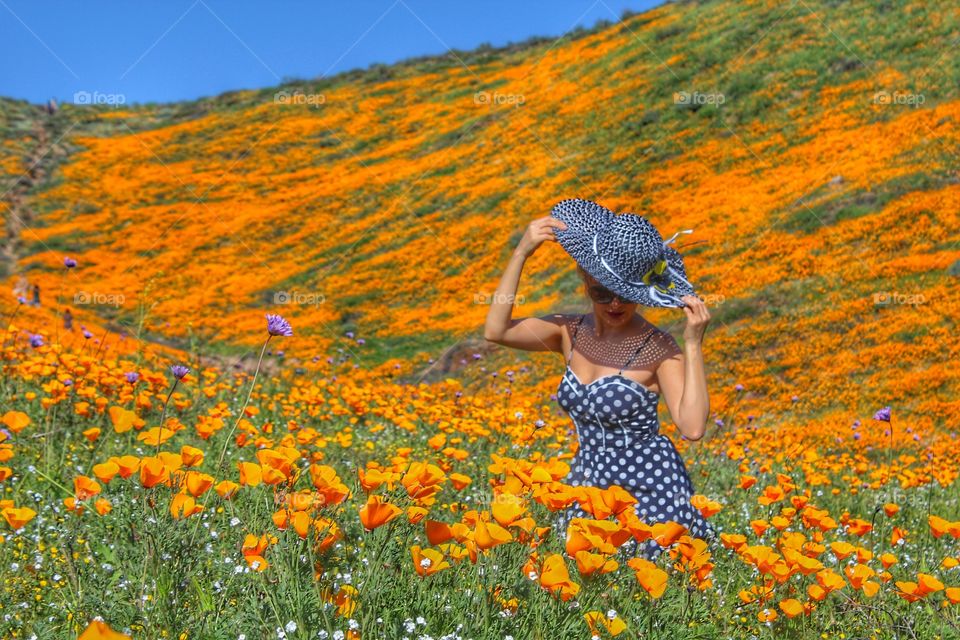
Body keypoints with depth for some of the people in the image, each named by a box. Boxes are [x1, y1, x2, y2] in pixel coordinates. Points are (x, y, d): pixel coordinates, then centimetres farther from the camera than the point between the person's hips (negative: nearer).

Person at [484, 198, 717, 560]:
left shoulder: (657, 348, -15)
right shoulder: (570, 332, -2)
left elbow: (693, 427, -25)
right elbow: (496, 331, -15)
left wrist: (693, 345, -28)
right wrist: (521, 252, -18)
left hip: (650, 483, -5)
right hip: (589, 480, 5)